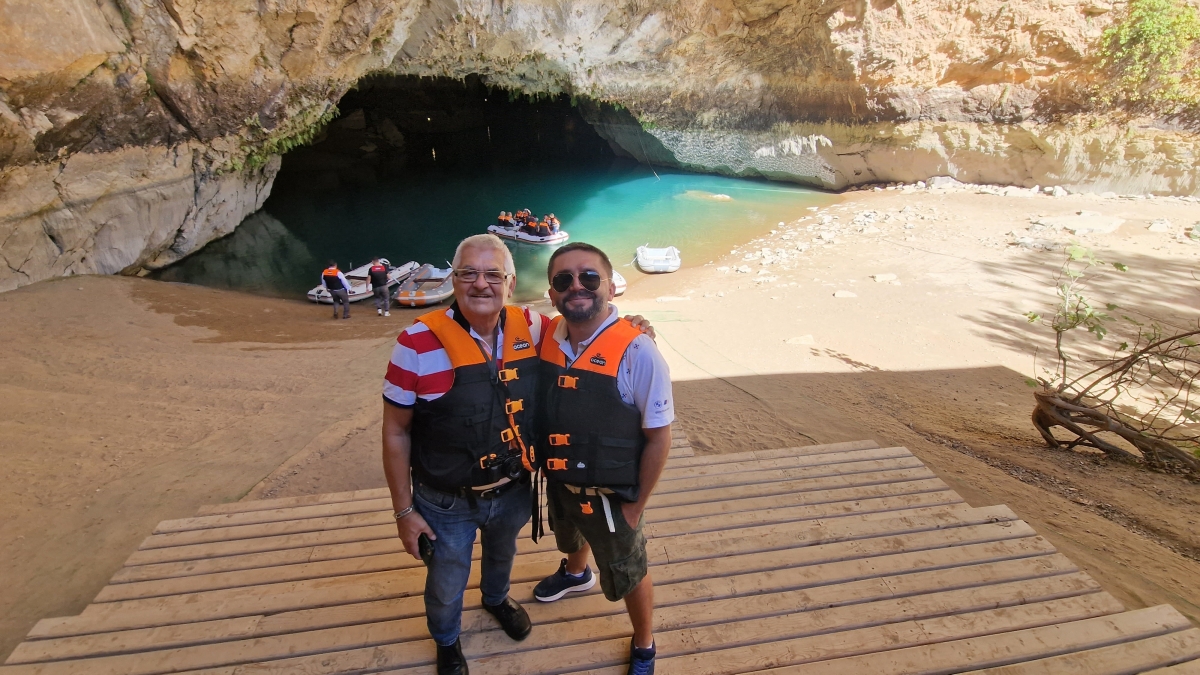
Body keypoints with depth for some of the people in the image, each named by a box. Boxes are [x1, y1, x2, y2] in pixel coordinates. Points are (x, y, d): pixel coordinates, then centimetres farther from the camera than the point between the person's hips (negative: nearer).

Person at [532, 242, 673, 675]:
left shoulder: (636, 351, -28)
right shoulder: (545, 337, -12)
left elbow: (659, 436, -20)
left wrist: (634, 505, -14)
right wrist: (541, 468, 5)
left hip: (609, 494, -5)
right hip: (557, 482, 6)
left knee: (627, 576, 18)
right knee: (569, 538, 35)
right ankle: (575, 573, 70)